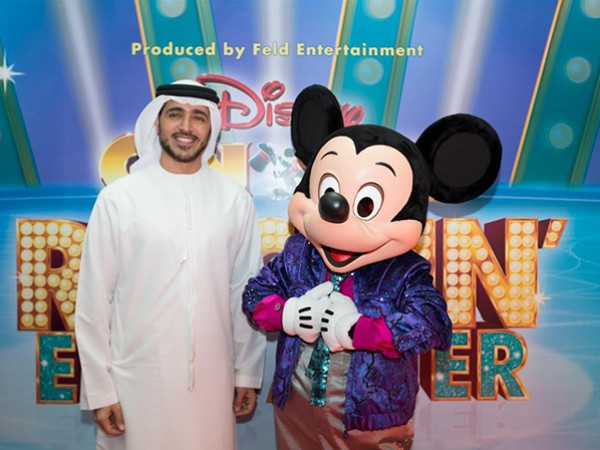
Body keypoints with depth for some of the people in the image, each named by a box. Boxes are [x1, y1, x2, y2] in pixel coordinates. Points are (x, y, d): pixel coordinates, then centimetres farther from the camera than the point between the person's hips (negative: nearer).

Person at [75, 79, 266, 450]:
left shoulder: (235, 200, 0)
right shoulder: (118, 198, -5)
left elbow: (247, 292, 5)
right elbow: (94, 301, -3)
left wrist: (248, 374, 7)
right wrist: (100, 390, -3)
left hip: (212, 378, 2)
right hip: (136, 379, -1)